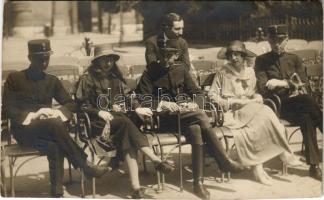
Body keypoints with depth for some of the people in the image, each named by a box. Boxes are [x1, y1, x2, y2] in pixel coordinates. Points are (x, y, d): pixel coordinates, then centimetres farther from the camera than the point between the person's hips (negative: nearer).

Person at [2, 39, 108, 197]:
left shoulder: (52, 81, 17)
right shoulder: (14, 79, 6)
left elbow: (70, 104, 15)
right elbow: (7, 109, -1)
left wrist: (57, 112, -9)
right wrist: (31, 115, -18)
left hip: (48, 129, 4)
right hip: (24, 129, -4)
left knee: (55, 148, -35)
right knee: (55, 124, -36)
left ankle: (57, 192, -36)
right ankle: (85, 166, -31)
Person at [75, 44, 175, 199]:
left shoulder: (115, 77, 16)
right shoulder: (88, 79, -1)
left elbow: (127, 95, 12)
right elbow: (82, 105, -4)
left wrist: (137, 108, -9)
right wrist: (100, 112, -19)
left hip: (118, 119, 4)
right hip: (99, 122, -4)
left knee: (128, 142, -30)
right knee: (126, 122, -34)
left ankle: (135, 186, -40)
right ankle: (156, 160, -39)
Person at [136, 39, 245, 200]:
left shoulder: (181, 69, 14)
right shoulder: (151, 72, 2)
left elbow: (197, 93, 14)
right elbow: (141, 100, -6)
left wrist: (194, 105, -9)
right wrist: (162, 104, -21)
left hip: (186, 114, 4)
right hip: (165, 116, -4)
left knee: (196, 131, -31)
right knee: (201, 117, -31)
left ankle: (199, 183, -28)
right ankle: (224, 161, -25)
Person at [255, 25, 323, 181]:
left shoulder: (294, 59, 18)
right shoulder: (261, 61, 9)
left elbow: (304, 86, 9)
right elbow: (263, 89, -3)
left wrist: (283, 83, -12)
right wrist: (289, 84, -15)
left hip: (296, 102, 3)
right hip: (277, 105, -3)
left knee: (307, 118, -34)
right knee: (307, 101, -32)